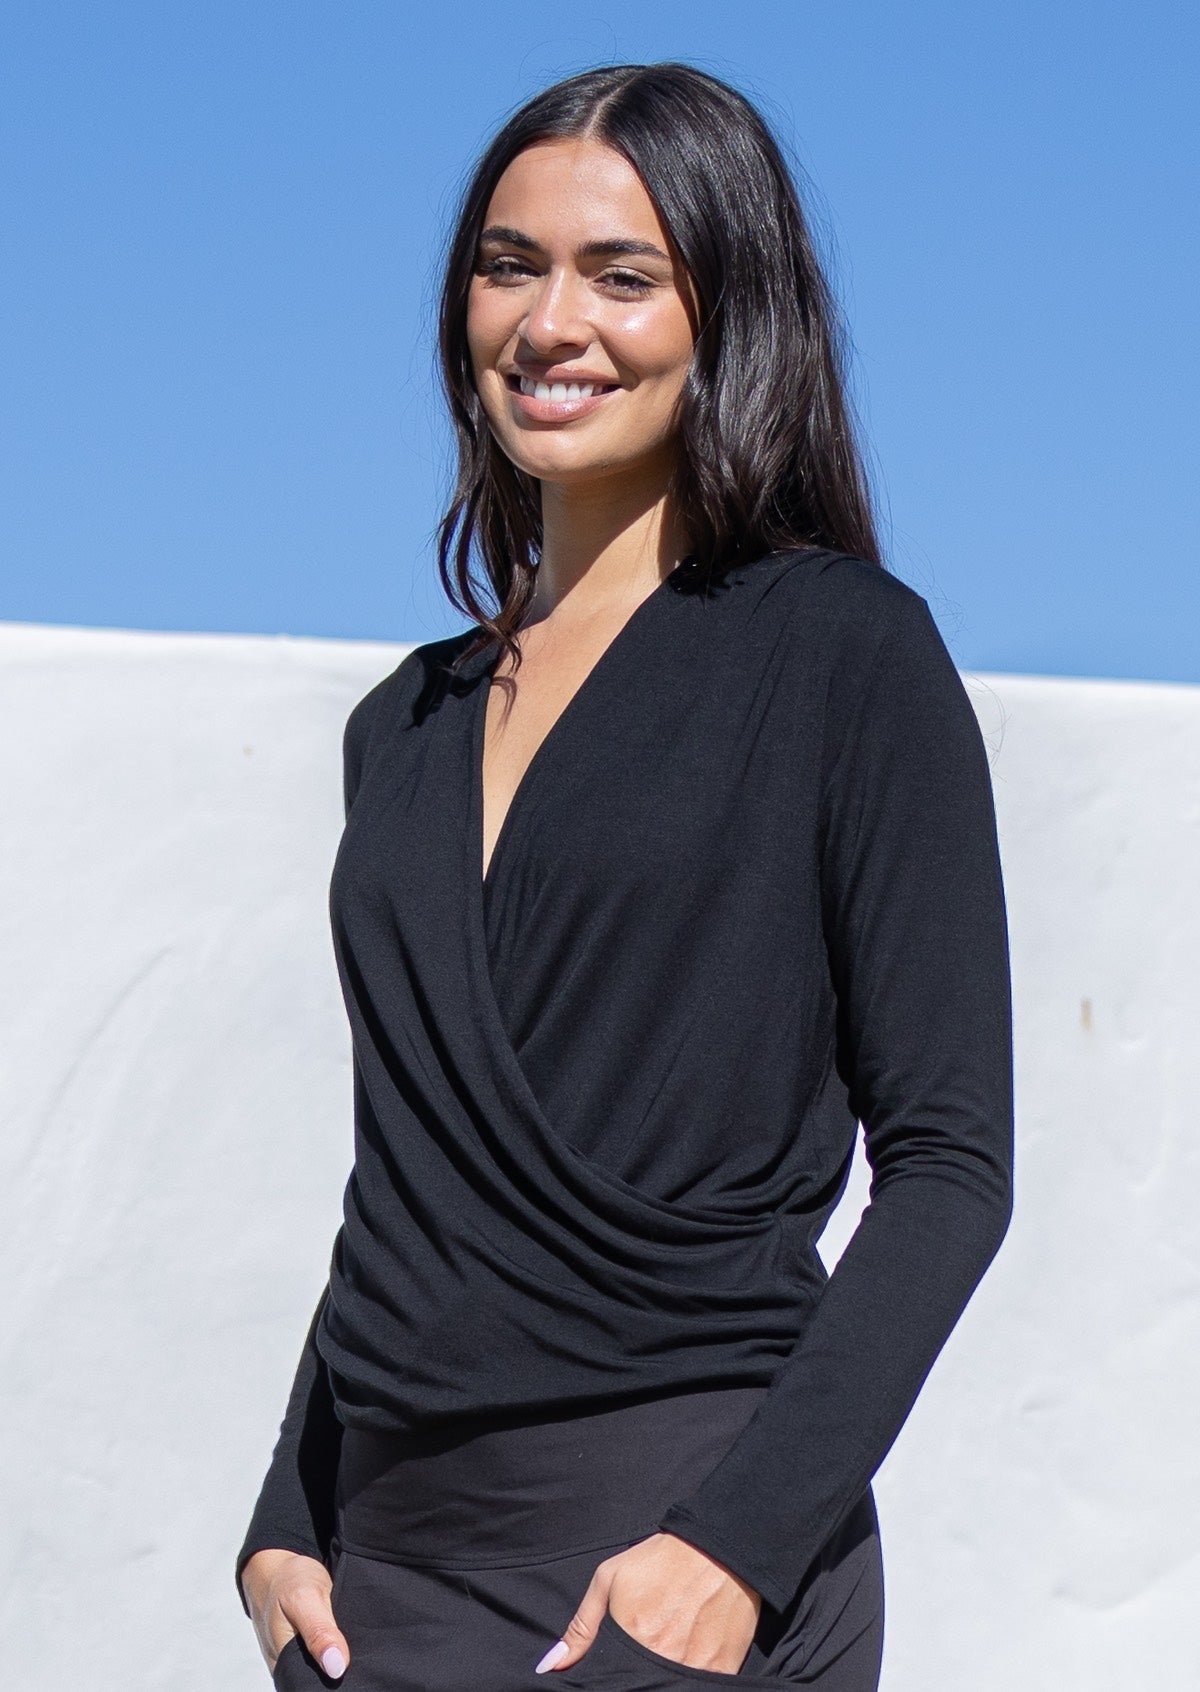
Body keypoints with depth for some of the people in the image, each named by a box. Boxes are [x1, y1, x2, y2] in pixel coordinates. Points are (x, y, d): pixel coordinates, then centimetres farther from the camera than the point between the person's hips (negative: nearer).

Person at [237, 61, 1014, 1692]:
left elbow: (949, 1161, -8)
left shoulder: (844, 651, -3)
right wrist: (286, 1527, 7)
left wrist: (738, 1542, -16)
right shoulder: (407, 723, 14)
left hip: (679, 1528, -5)